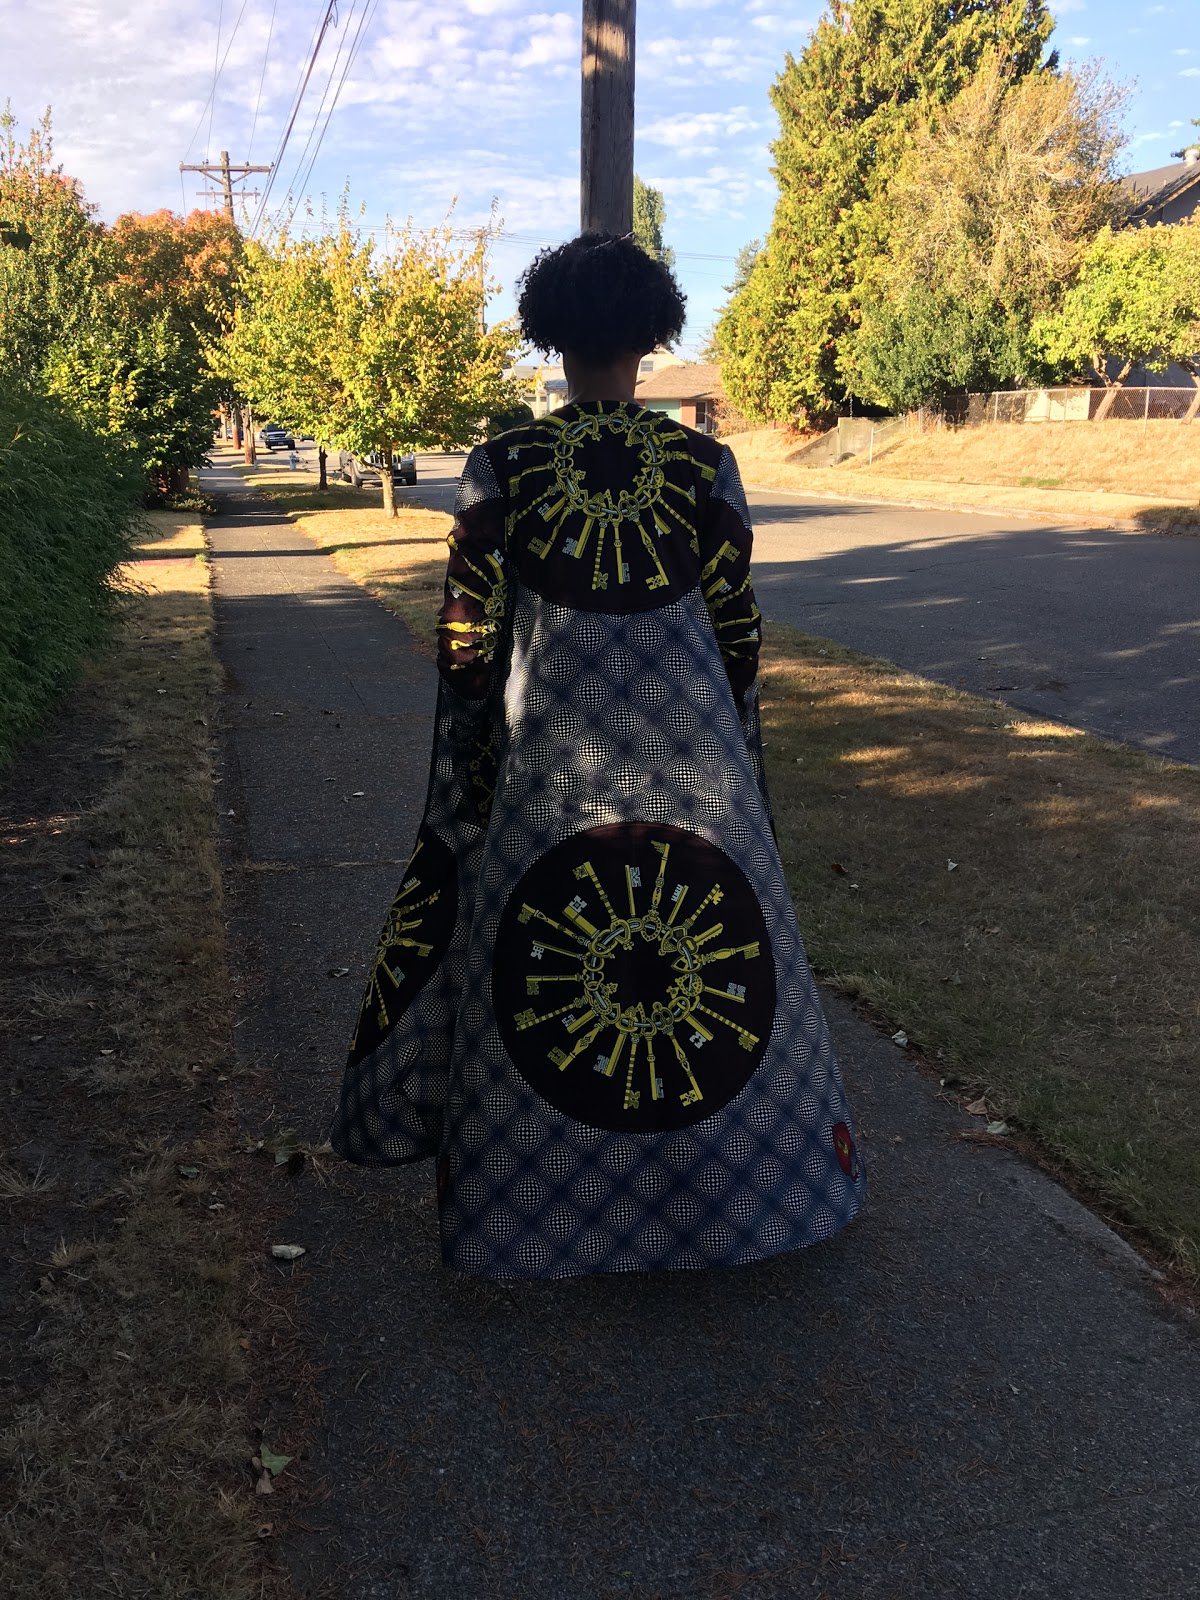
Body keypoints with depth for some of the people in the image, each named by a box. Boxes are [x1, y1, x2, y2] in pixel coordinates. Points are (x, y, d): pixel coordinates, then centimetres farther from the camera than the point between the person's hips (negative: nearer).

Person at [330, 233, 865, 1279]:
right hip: (689, 747, 1)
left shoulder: (502, 466, -6)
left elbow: (467, 640, -5)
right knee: (716, 947, 16)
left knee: (529, 960, 13)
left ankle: (525, 1192, 28)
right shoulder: (707, 465, -3)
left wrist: (467, 773, 6)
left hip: (545, 747, 0)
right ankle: (720, 1173, 33)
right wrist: (734, 746, 14)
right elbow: (738, 633, 0)